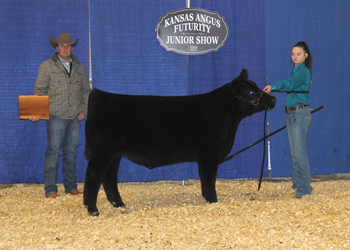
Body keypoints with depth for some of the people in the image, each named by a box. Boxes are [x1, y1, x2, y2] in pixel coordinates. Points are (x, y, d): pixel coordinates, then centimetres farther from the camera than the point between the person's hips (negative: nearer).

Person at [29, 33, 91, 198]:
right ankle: (50, 189, -2)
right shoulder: (47, 67, 2)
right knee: (53, 151, -6)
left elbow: (86, 91, 18)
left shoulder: (79, 67, 14)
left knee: (71, 152, 7)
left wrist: (84, 111, 6)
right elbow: (39, 90, 0)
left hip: (74, 118, 4)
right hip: (56, 116, -4)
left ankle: (71, 187, 16)